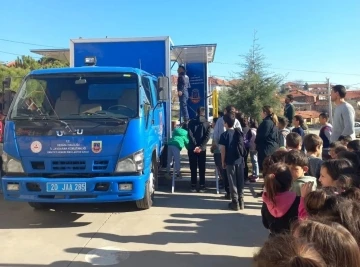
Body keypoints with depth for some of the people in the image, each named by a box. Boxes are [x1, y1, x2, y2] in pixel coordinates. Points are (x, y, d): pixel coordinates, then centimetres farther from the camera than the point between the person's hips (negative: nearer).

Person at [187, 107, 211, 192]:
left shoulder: (191, 122, 1)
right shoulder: (207, 123, 4)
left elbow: (190, 135, -8)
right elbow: (207, 137, -6)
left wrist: (195, 146, -10)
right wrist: (200, 147, -11)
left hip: (192, 148, -1)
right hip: (202, 149, 1)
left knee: (193, 168, 5)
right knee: (202, 168, 6)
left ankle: (193, 186, 6)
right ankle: (202, 186, 6)